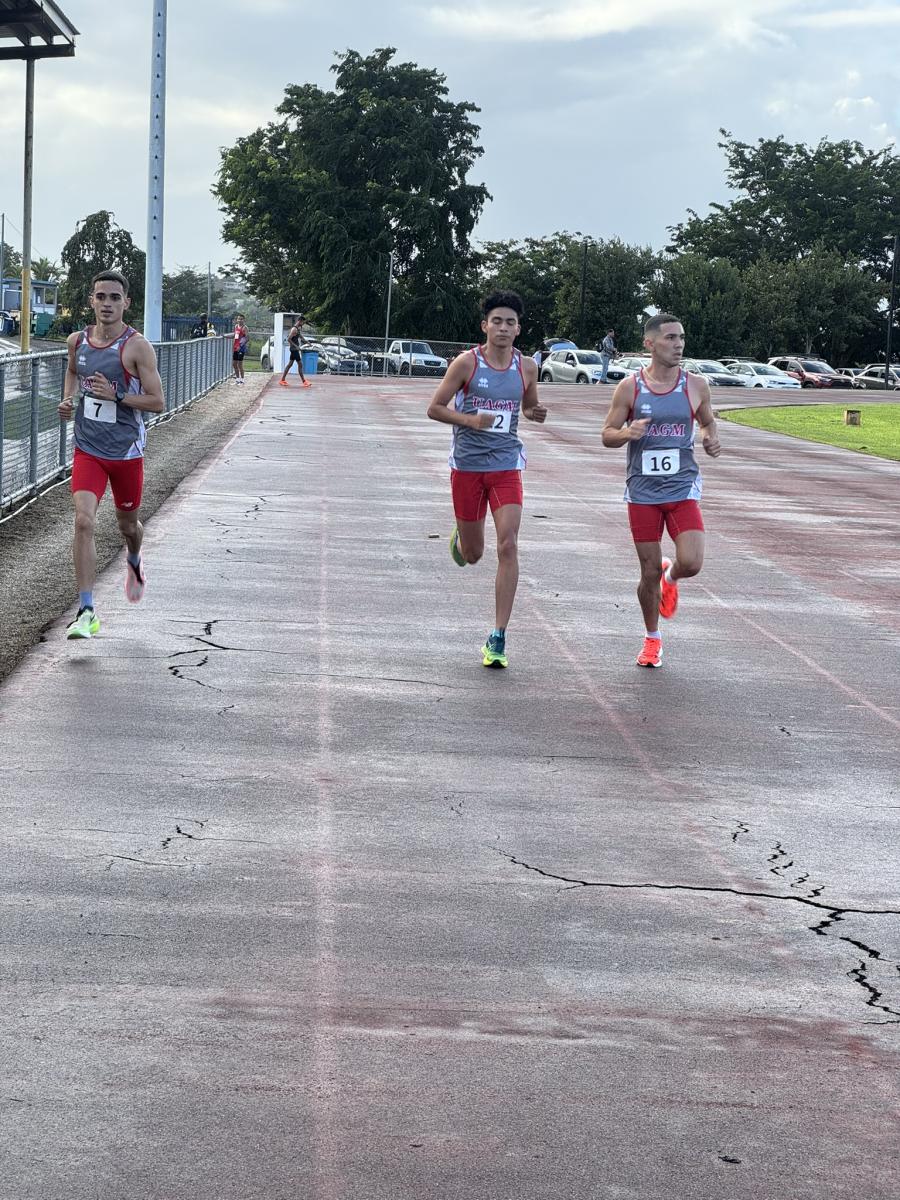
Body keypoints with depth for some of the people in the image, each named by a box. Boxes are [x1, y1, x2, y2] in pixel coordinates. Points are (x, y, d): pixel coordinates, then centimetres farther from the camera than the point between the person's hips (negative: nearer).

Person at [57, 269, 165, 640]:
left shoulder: (137, 347, -12)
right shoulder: (77, 341, 2)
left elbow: (157, 402, -13)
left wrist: (116, 394, -25)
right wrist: (68, 399, 8)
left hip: (126, 452, -2)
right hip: (88, 449, 2)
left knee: (127, 523, 17)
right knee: (83, 521, -15)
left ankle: (134, 562, 55)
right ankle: (86, 612, -15)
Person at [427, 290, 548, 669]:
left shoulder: (526, 367, 2)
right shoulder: (467, 363, -7)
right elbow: (434, 408, -4)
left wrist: (536, 413, -5)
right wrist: (470, 420, -20)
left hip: (506, 466, 1)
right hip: (467, 464, -1)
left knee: (508, 546, -13)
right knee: (472, 554, 9)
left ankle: (497, 639, -10)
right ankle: (459, 537, 50)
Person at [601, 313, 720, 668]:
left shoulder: (695, 386, 0)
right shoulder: (630, 387, -3)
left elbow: (707, 422, 17)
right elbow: (607, 435, 2)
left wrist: (711, 440, -6)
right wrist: (626, 432, -20)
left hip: (683, 489, 1)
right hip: (642, 492, 0)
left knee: (691, 563, -16)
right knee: (649, 572, 4)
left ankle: (670, 577, 23)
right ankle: (652, 639, 26)